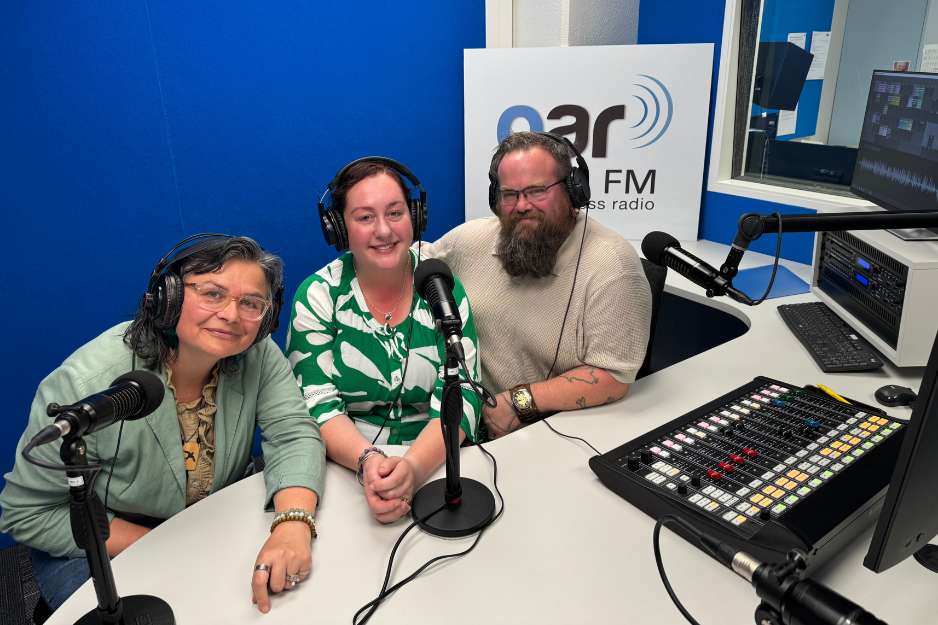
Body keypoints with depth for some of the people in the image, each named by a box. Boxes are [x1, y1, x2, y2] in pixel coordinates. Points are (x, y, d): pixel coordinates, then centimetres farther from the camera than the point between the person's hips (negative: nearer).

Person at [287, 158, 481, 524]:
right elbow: (316, 404, -6)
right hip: (345, 467, -1)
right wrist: (368, 462, -25)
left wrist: (414, 466, -26)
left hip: (437, 463, 1)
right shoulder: (318, 297, -2)